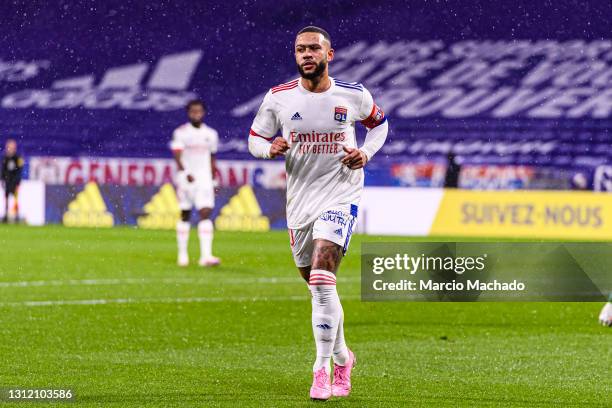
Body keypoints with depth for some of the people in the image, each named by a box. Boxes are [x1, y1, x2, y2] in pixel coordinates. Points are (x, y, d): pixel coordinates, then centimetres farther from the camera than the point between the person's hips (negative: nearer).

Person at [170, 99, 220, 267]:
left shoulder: (211, 134, 9)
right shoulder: (181, 133, -2)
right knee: (185, 215, 7)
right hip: (186, 179, -2)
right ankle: (182, 254, 19)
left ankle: (206, 255, -19)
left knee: (206, 214, -11)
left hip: (204, 179, 2)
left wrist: (213, 182, 18)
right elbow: (177, 157, -11)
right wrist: (185, 173, -27)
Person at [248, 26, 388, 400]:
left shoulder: (355, 95, -3)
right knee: (319, 288, 12)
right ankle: (342, 358, 34)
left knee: (322, 281, -20)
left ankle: (323, 369, -15)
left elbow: (379, 123, 16)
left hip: (341, 194, -3)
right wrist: (270, 148, -14)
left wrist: (365, 153, -3)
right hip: (300, 198, 3)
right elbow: (255, 139, 9)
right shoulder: (278, 98, -1)